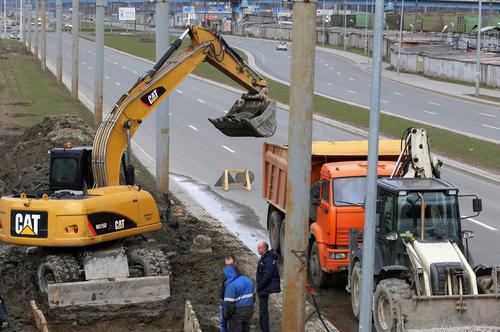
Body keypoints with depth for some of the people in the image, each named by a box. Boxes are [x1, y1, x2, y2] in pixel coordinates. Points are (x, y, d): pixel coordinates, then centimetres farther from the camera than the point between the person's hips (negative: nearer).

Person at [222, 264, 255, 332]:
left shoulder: (231, 286, -21)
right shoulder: (248, 281, 6)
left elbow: (229, 304, -20)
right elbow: (252, 297, 15)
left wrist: (225, 315, -7)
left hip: (237, 314, -7)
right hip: (249, 312, 7)